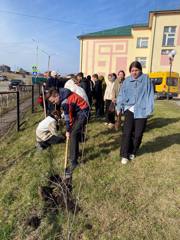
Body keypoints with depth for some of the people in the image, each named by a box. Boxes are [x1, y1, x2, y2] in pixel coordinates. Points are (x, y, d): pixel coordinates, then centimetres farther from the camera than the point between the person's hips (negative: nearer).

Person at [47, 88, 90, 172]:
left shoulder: (65, 102, -27)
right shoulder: (63, 94, 2)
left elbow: (68, 117, -18)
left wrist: (68, 131, -5)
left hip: (82, 112, -10)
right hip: (78, 110, 10)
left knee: (73, 135, -15)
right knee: (75, 132, 16)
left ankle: (74, 162, -10)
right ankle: (75, 152, 33)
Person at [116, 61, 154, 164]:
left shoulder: (146, 79, -1)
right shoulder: (127, 81, 5)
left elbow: (150, 95, -3)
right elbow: (122, 95, 8)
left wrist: (149, 109, -9)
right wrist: (119, 107, 4)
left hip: (141, 111, -1)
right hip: (129, 109, 1)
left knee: (137, 134, 6)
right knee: (127, 132, -7)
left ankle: (132, 152, 28)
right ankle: (124, 155, 5)